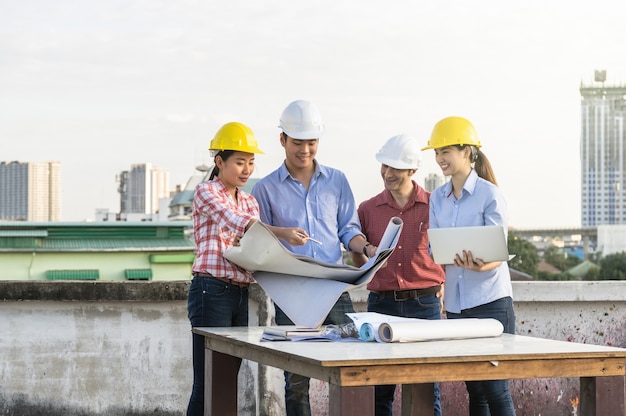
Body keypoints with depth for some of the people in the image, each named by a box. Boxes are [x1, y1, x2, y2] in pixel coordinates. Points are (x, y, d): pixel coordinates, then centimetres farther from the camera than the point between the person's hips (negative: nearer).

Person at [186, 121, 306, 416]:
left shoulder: (250, 201, 18)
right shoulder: (206, 193, -5)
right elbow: (237, 221, -23)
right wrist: (281, 232, -37)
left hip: (242, 294, 7)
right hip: (212, 291, -7)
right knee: (207, 382, -7)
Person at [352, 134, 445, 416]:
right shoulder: (368, 209, 8)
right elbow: (359, 262, 18)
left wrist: (440, 287, -1)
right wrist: (368, 254, 0)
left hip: (424, 304, -2)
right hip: (381, 304, 2)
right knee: (380, 389, 3)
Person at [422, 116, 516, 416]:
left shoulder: (489, 194, -6)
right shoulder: (437, 199, 11)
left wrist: (482, 265, -31)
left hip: (490, 300, -6)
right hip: (455, 303, 6)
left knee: (496, 390, -7)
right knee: (474, 391, 9)